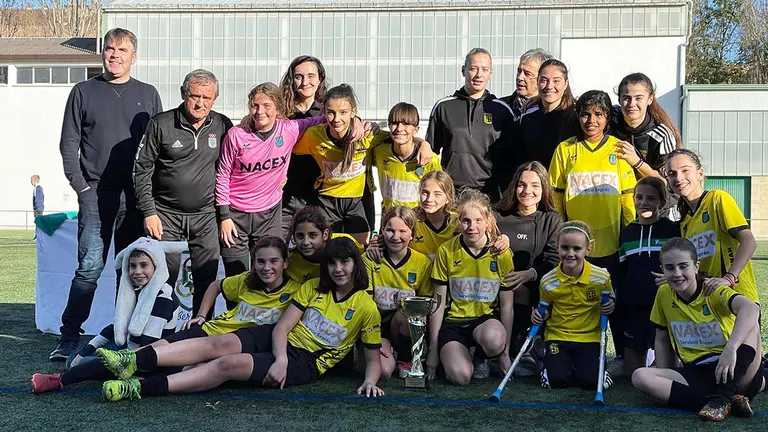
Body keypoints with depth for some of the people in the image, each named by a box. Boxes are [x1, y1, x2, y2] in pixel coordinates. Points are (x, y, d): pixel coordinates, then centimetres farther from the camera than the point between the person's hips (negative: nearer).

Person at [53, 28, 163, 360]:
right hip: (96, 193, -2)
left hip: (136, 195, 2)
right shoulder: (84, 92, 8)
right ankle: (69, 337, -3)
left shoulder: (148, 95, 12)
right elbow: (69, 142, 6)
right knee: (90, 267, -9)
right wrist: (79, 183, -3)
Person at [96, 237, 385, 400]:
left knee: (229, 364, -26)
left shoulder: (366, 308, -2)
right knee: (220, 345, -23)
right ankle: (133, 361, -32)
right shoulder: (312, 288, 7)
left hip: (305, 363, -4)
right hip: (276, 340, 4)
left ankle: (140, 388, -33)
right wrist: (280, 359, -20)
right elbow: (282, 326, -1)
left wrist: (370, 381, -20)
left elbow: (373, 358, 2)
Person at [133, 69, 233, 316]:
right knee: (163, 280, 0)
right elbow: (142, 170, 0)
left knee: (207, 281, 4)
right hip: (165, 215, -2)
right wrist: (149, 212, -6)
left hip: (206, 215, 2)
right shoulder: (161, 124, -4)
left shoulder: (222, 126, 3)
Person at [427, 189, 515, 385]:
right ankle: (448, 354, 9)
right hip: (453, 322, 0)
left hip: (486, 318, 1)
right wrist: (433, 348, 0)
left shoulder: (502, 253, -5)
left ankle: (481, 358, 0)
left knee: (494, 339, -38)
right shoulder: (446, 251, -5)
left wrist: (505, 352, 1)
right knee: (460, 375, -28)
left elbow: (507, 306, 1)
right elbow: (439, 303, 0)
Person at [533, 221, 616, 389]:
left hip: (590, 336, 0)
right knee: (556, 380, -17)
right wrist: (540, 316, -11)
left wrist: (610, 307, -14)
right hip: (557, 336, 0)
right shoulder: (548, 282, -8)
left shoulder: (602, 277, -10)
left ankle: (583, 363, 17)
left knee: (590, 380, -19)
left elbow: (610, 302, 9)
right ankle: (555, 361, 19)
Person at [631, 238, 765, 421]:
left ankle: (723, 398, -29)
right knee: (640, 376, -21)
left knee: (749, 322, -26)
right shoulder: (664, 294, 3)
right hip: (696, 373, 4)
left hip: (735, 373, -3)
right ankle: (730, 401, -25)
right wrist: (664, 381, 5)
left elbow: (751, 308, -34)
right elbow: (661, 339, 15)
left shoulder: (714, 291, -11)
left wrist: (731, 348, -48)